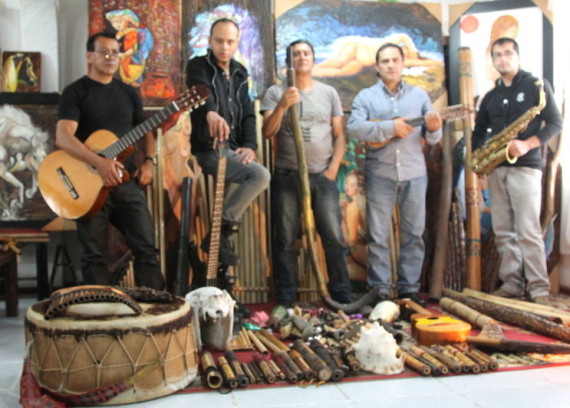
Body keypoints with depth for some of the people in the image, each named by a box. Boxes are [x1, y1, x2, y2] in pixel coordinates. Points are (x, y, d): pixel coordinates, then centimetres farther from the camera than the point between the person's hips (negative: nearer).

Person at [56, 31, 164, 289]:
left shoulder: (128, 93, 15)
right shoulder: (75, 92, -2)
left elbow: (144, 131, 22)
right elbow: (62, 137, -15)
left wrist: (148, 161, 2)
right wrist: (99, 163, -28)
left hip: (127, 180, 4)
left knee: (147, 247, 1)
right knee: (94, 254, 1)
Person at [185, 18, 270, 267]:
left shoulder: (240, 73, 16)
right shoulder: (198, 66, -4)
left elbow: (248, 113, 13)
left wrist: (249, 146, -4)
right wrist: (211, 112, -50)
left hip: (232, 149, 7)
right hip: (209, 150, -7)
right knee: (261, 175, -22)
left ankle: (220, 231, 3)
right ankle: (221, 231, -11)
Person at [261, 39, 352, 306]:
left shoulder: (329, 93, 11)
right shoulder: (276, 92, 5)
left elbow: (339, 135, 10)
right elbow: (267, 132, -6)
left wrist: (333, 168, -2)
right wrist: (282, 106, -20)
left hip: (323, 176, 1)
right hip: (287, 176, -1)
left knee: (334, 237, -1)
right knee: (285, 240, 1)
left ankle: (341, 295, 10)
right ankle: (286, 299, 9)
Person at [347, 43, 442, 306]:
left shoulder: (419, 95, 11)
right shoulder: (365, 96, 6)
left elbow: (432, 138, 8)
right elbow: (354, 127, -11)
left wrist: (434, 129, -16)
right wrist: (391, 127, -16)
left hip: (414, 175, 2)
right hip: (379, 174, -2)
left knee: (413, 234, 5)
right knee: (377, 235, 1)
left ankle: (409, 289, 14)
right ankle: (379, 291, 9)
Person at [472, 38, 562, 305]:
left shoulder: (536, 86, 2)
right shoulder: (490, 97, 17)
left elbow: (555, 123, -3)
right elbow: (479, 131, 20)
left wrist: (528, 144, -18)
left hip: (525, 166, -5)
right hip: (496, 169, 6)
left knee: (528, 230, -10)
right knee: (503, 231, 4)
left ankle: (539, 288, -5)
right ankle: (512, 283, 10)